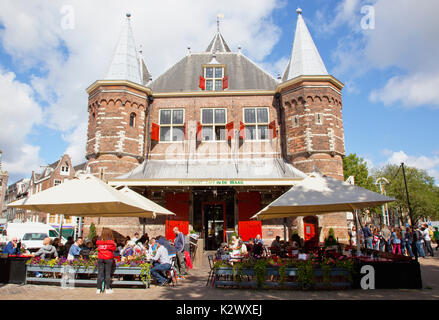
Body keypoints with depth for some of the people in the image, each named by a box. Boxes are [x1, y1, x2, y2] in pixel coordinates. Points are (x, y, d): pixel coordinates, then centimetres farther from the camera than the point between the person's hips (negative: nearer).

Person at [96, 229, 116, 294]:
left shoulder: (99, 240, 0)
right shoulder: (110, 241, -8)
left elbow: (98, 247, 7)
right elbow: (114, 248, -2)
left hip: (100, 258, 3)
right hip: (108, 258, -3)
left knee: (100, 273, 8)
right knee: (108, 273, 3)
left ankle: (99, 289, 12)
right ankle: (107, 289, 7)